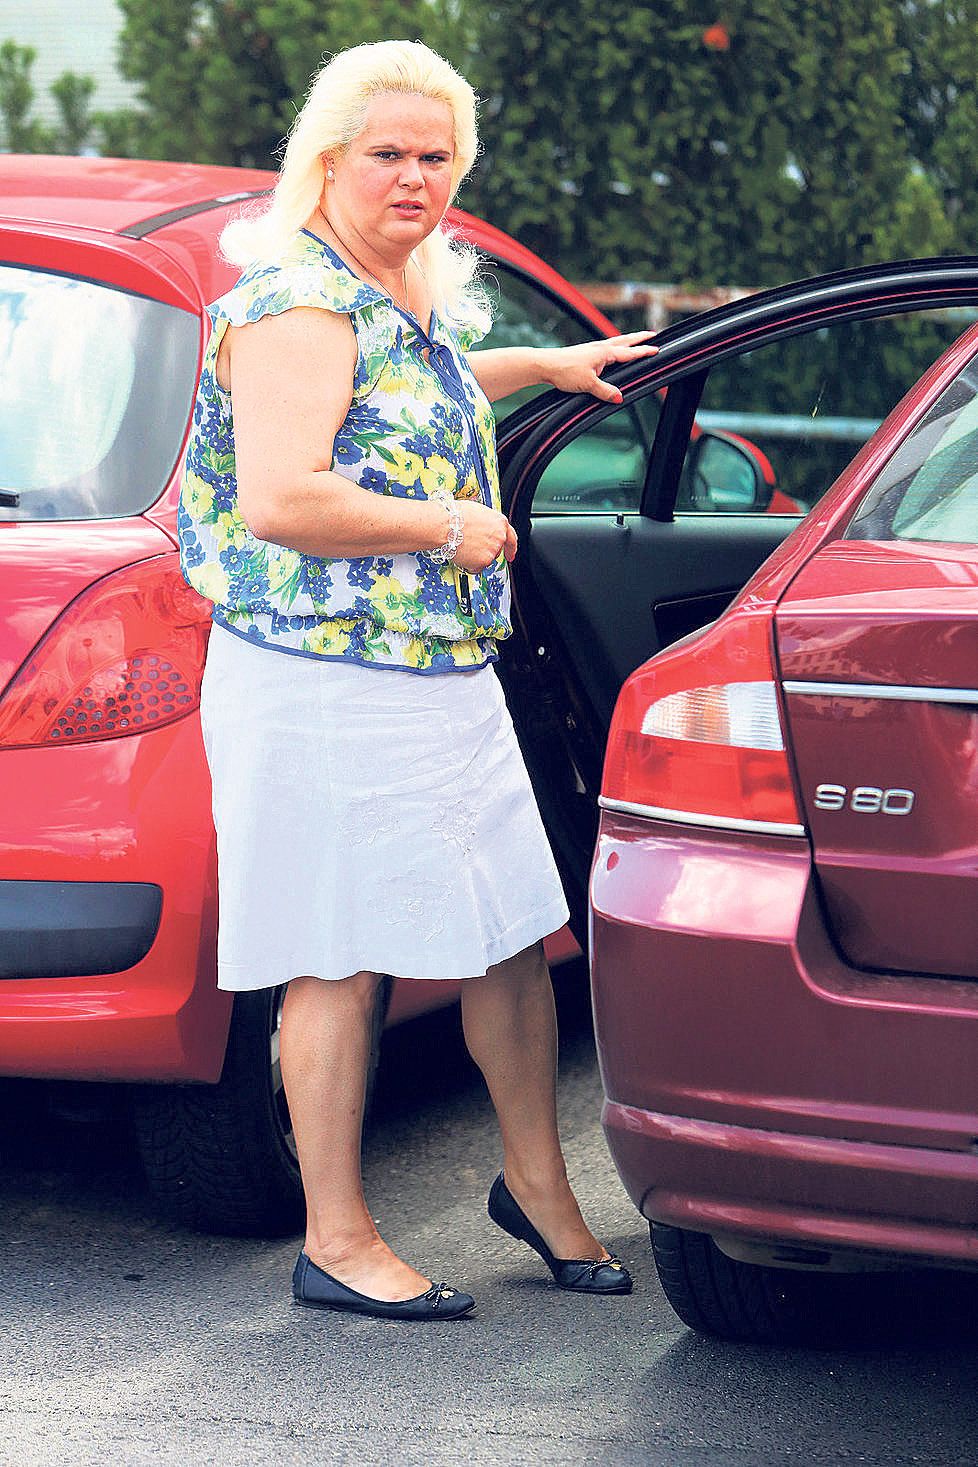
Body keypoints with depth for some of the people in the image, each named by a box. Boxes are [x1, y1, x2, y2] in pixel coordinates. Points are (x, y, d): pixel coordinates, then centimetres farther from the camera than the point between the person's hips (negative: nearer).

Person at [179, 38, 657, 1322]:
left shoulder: (422, 292, 14)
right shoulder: (297, 300, -16)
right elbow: (279, 500, -28)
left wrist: (549, 366, 37)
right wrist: (452, 526, -18)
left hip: (449, 675, 9)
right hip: (325, 684, -9)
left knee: (517, 938, 13)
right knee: (337, 965, -1)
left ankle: (538, 1187, 29)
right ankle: (336, 1244, 10)